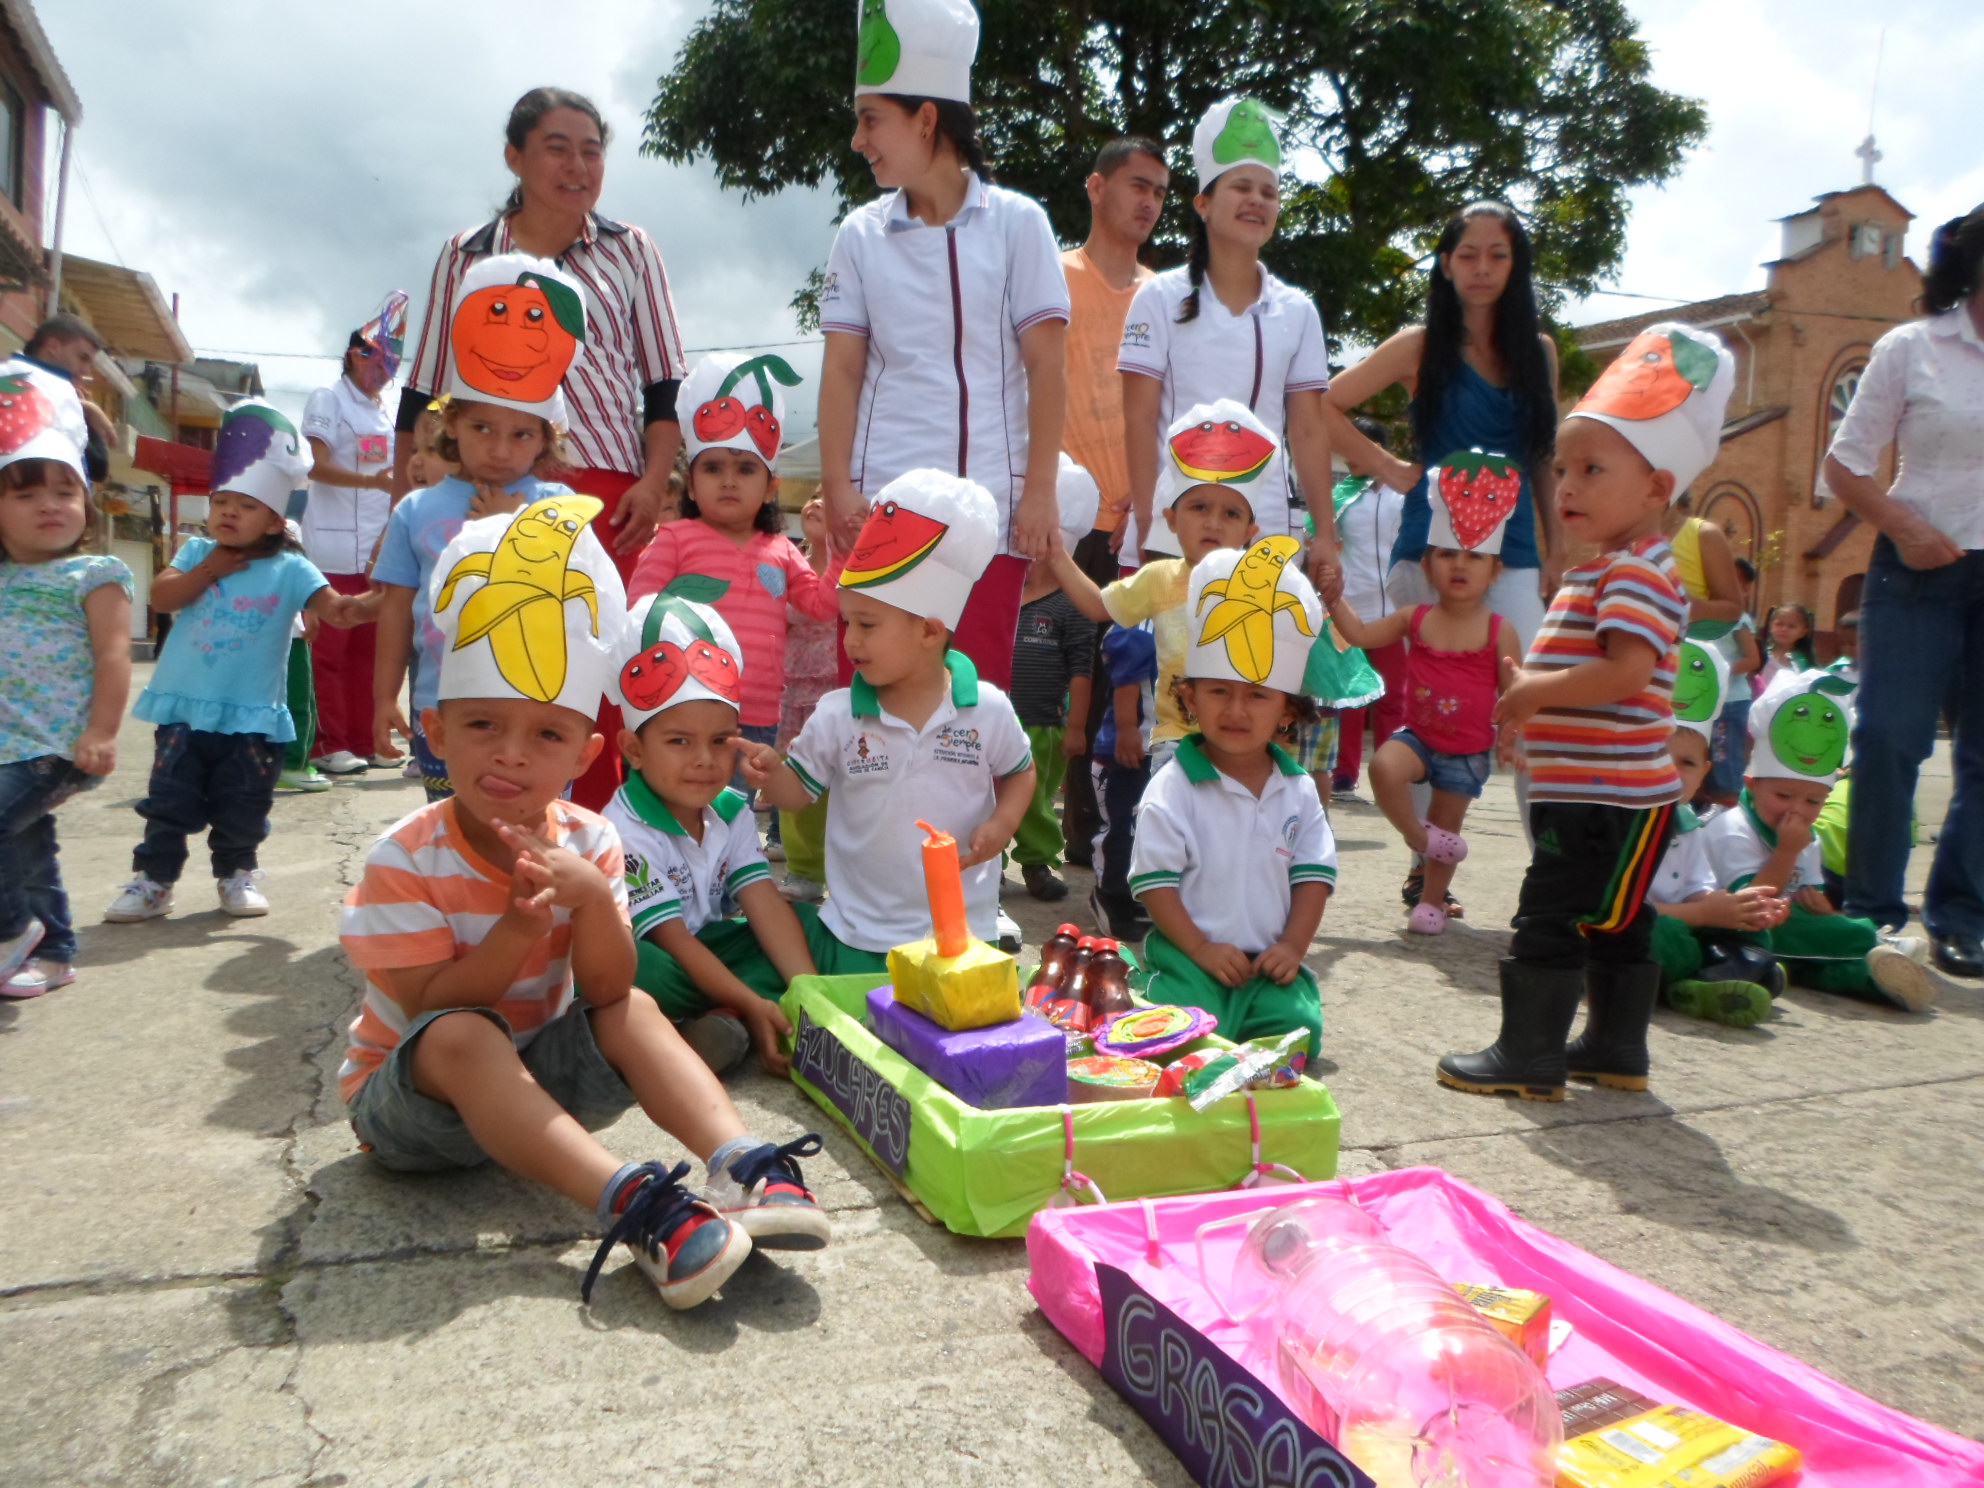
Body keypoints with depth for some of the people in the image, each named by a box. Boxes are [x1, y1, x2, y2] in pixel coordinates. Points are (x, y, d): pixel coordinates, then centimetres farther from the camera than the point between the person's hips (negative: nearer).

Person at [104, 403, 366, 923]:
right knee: (169, 802, 9)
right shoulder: (196, 552, 3)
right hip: (184, 709, 2)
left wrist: (355, 608, -41)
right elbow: (161, 597, -7)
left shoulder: (290, 569, -5)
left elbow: (329, 603, -19)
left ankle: (237, 873, 29)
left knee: (242, 807, 10)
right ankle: (154, 878, 20)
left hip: (252, 717, -2)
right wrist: (209, 571, -13)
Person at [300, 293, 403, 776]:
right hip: (335, 550, -6)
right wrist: (372, 481, -25)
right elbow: (316, 465, -12)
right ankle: (330, 745, -1)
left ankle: (364, 740, 16)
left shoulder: (388, 411, 19)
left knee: (367, 647, 10)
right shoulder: (328, 399, -1)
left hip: (377, 549, 7)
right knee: (330, 649, -4)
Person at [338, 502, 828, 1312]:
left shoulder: (588, 842, -9)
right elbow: (435, 1009, -23)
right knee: (462, 1037, -34)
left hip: (538, 1074, 4)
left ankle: (741, 1164, -35)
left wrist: (592, 897, -36)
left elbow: (606, 992, -17)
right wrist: (520, 925, -37)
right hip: (406, 1095, -3)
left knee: (635, 1013, -18)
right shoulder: (406, 859, -20)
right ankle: (626, 1200, -49)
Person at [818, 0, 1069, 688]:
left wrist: (1039, 490, -5)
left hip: (991, 505, -2)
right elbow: (842, 370, 6)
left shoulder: (1016, 222, 3)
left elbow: (1046, 368, 0)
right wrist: (838, 485, -4)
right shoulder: (861, 233, 9)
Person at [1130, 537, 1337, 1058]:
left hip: (1271, 962, 4)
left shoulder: (1298, 790, 6)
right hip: (1191, 957, -4)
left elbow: (1314, 874, 8)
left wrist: (1293, 945, -5)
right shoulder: (1172, 788, -7)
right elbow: (1155, 882, -9)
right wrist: (1202, 949, -14)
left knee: (1299, 1029, -16)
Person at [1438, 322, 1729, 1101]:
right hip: (1586, 788, 11)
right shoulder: (1595, 571, 17)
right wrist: (1530, 691, 9)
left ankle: (1529, 1054, 3)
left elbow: (1627, 670, -29)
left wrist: (1535, 691, -21)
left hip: (1606, 792, -11)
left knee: (1552, 916, -5)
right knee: (1615, 922, 17)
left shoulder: (1637, 571, -16)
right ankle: (1617, 1047, 28)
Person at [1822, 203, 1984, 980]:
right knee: (1889, 737, -4)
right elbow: (1845, 463, 0)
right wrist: (1901, 524, -15)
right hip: (1920, 568, -3)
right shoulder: (1911, 349, 1)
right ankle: (1871, 910, 7)